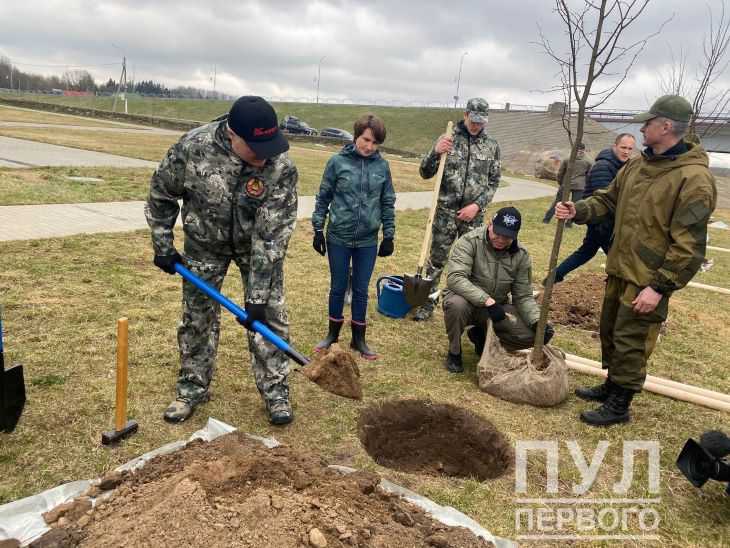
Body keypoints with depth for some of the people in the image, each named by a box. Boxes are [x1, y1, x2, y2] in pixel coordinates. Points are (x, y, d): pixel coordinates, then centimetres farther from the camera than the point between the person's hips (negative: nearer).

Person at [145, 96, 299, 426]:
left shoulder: (281, 168, -31)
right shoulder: (192, 147, -27)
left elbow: (270, 236, -29)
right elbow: (161, 193, -8)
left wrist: (257, 296, -29)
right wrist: (162, 246, -6)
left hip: (258, 244, -1)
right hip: (204, 242, 1)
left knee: (270, 315, -2)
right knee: (197, 316, 8)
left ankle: (275, 393, 13)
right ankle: (192, 389, 25)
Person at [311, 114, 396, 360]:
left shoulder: (382, 166, -1)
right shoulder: (338, 161, -6)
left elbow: (388, 203, 6)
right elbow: (323, 198, 0)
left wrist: (389, 236, 5)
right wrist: (318, 230, -1)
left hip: (368, 240, 1)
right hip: (338, 238, -1)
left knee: (361, 290, 10)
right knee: (338, 287, 11)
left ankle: (358, 338, 25)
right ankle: (333, 333, 30)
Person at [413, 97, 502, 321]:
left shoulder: (492, 146, 4)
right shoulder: (448, 140, -1)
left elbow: (493, 182, 7)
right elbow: (425, 173, -1)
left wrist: (477, 205, -7)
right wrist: (435, 152, -19)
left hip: (474, 214, 2)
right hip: (445, 212, -1)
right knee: (436, 259, 5)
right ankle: (426, 304, 17)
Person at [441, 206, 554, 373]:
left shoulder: (521, 255, -5)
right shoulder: (470, 241, -19)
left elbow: (523, 296, -2)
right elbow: (455, 278, -31)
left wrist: (537, 321, -21)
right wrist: (488, 301, -39)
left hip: (497, 307, 4)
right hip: (467, 301, -4)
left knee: (530, 335, -17)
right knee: (456, 304, -39)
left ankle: (481, 335, 11)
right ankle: (454, 352, -9)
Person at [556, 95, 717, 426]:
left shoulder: (693, 179, -20)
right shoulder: (636, 166, 6)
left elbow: (688, 246, -21)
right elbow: (607, 200, 14)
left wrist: (660, 286, -22)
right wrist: (578, 211, -6)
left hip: (648, 281, -8)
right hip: (620, 270, 8)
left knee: (630, 342, 2)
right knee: (609, 332, 20)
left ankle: (619, 405, 20)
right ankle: (612, 385, 40)